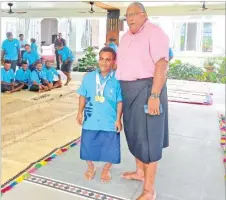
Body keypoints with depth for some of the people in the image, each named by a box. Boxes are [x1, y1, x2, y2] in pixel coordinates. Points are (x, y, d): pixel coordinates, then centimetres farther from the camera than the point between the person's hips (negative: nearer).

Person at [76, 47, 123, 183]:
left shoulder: (117, 79, -10)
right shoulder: (88, 77, -1)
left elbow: (120, 101, -6)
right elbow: (83, 96, 6)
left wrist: (118, 119, -6)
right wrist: (80, 112, 3)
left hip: (110, 122, -2)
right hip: (91, 120, 2)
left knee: (110, 149, 8)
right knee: (88, 146, 13)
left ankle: (106, 169, 36)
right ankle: (91, 167, 40)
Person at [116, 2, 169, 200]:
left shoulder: (154, 32, -10)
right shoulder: (126, 36, 16)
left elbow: (161, 65, -19)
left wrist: (154, 95, -25)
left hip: (146, 89, -8)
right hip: (128, 90, 9)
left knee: (147, 136, -4)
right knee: (134, 133, 17)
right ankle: (140, 171, 37)